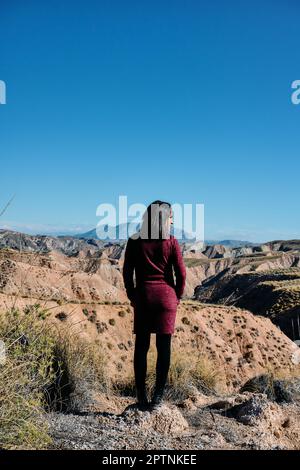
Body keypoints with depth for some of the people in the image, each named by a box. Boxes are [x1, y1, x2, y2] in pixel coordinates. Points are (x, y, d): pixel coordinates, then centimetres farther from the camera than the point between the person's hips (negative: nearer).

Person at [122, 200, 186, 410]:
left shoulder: (134, 241, 0)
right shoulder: (171, 242, -4)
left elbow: (127, 272, 1)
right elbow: (181, 273, -3)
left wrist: (132, 296, 11)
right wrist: (177, 297, 10)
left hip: (143, 295, 1)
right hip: (166, 295, -1)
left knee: (141, 346, 8)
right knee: (164, 346, 6)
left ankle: (141, 395, 13)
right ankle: (158, 395, 12)